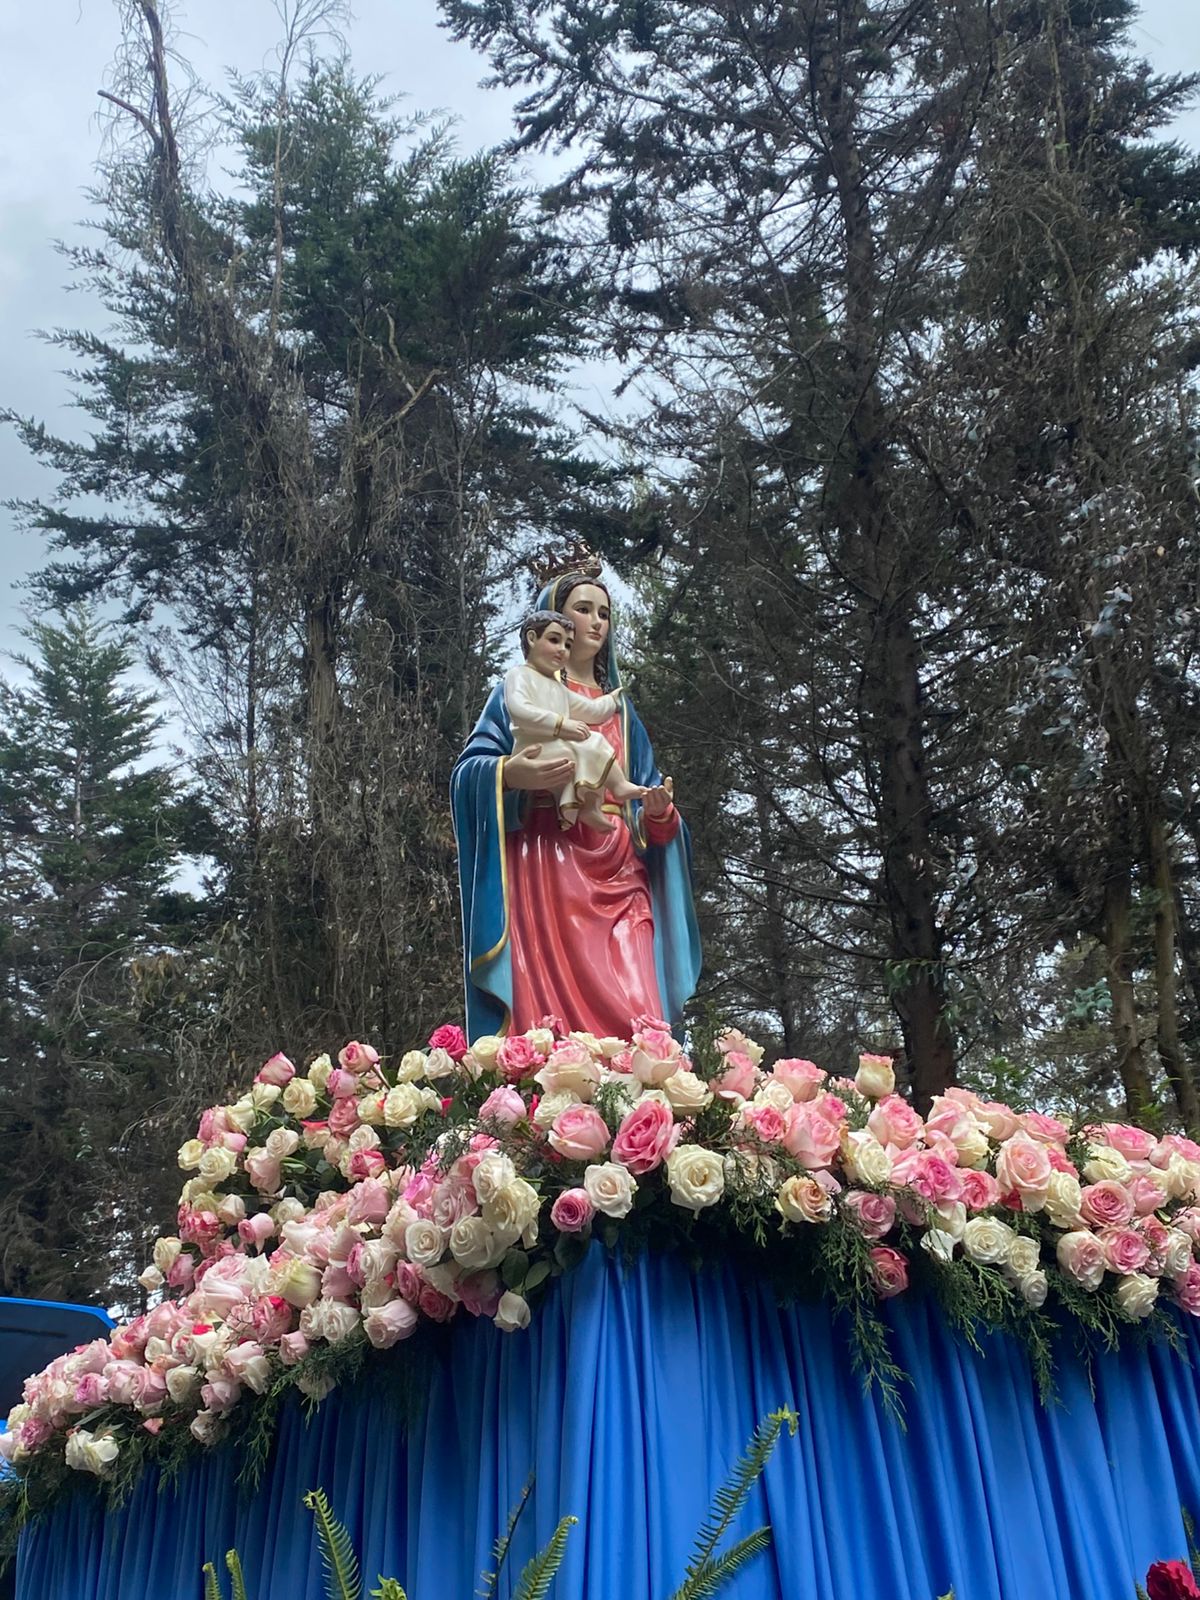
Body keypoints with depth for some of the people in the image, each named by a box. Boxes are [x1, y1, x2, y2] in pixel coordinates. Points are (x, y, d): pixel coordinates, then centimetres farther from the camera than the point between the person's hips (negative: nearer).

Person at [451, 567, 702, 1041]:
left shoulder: (619, 709, 26)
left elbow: (647, 791, 21)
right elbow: (469, 769, 0)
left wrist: (658, 812, -3)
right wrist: (510, 774, -22)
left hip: (616, 872, 4)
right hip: (548, 866, -4)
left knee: (634, 1011, -11)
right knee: (552, 1003, -16)